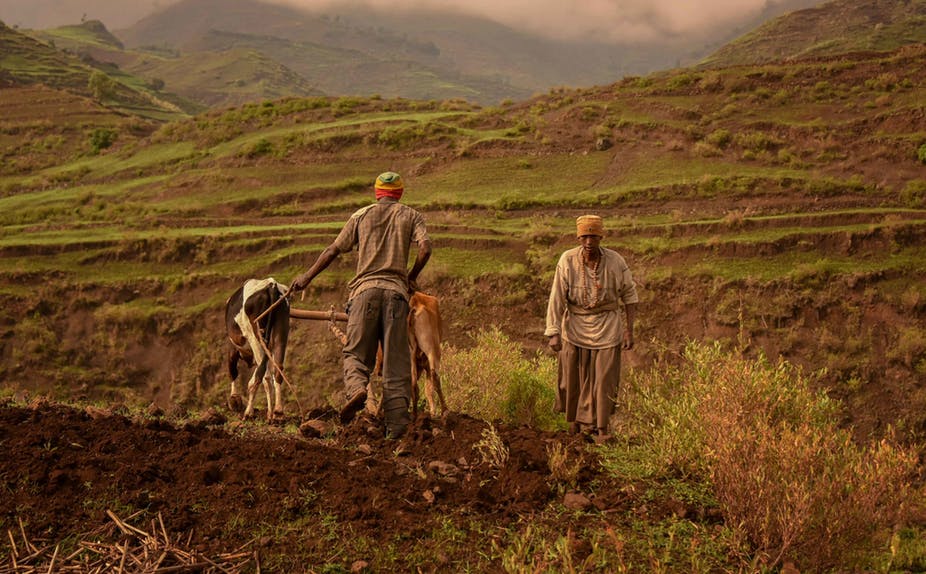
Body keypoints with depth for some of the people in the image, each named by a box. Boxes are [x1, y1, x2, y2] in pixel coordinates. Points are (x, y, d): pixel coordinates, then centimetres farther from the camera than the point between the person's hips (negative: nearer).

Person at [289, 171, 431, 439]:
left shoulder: (361, 215, 14)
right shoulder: (411, 216, 12)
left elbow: (334, 249, 13)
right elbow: (425, 248, -4)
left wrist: (307, 277, 23)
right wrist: (412, 276, 12)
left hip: (365, 288, 0)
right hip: (396, 290, 0)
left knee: (356, 352, 5)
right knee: (396, 359, 1)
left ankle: (356, 388, -27)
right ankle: (396, 424, -4)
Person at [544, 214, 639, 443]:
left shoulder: (615, 261, -12)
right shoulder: (567, 260, -14)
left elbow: (629, 295, 0)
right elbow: (556, 298, -13)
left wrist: (629, 330, -4)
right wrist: (554, 333, -17)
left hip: (607, 327, 0)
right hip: (575, 325, 1)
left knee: (604, 379, -1)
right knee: (574, 377, 12)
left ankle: (600, 428, 13)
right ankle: (574, 418, 36)